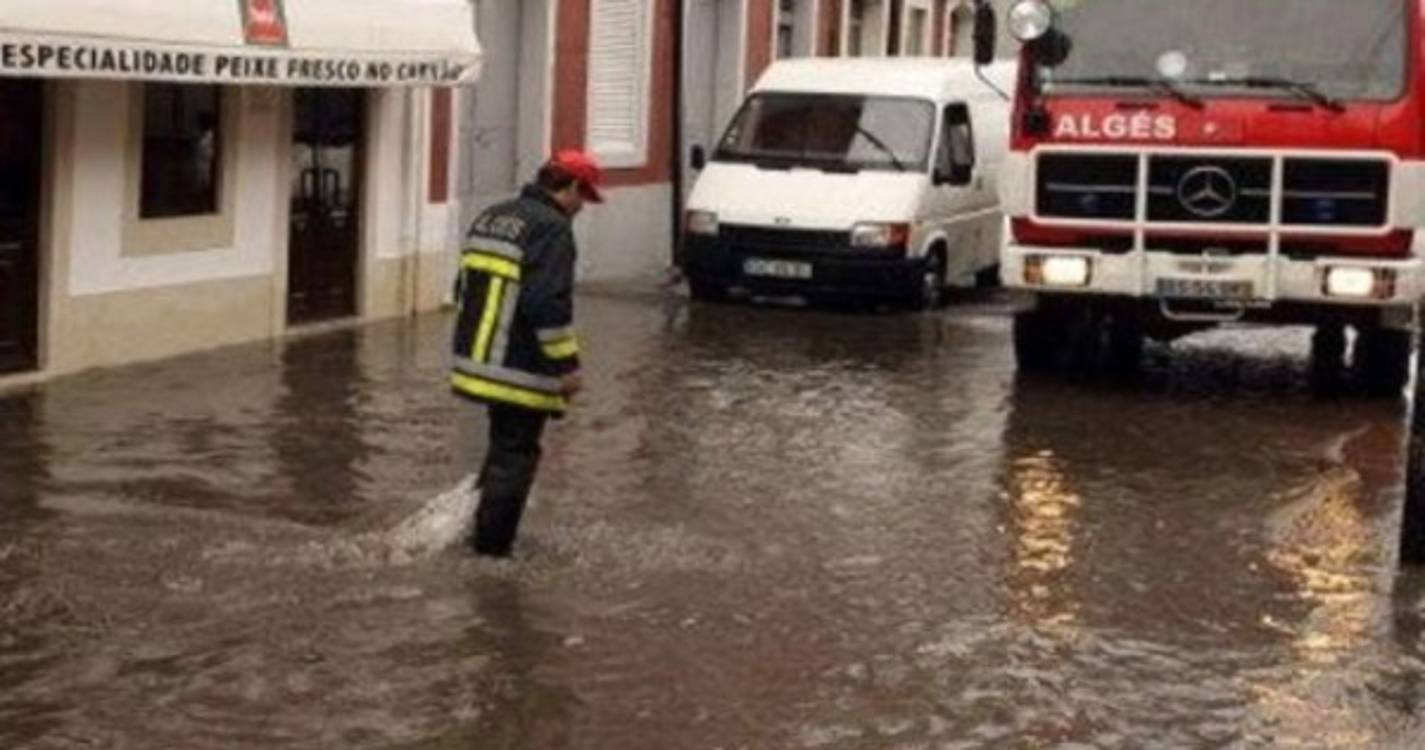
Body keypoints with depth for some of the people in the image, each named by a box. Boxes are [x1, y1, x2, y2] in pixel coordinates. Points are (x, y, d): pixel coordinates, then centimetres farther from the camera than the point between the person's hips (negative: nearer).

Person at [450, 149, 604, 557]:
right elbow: (548, 305, -23)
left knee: (503, 444, 23)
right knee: (516, 454, 2)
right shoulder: (552, 228, -15)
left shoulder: (491, 218, 13)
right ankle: (491, 545, 4)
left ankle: (487, 530, 28)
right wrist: (566, 364, -18)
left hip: (478, 361, 9)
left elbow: (466, 287, 19)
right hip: (522, 371, -9)